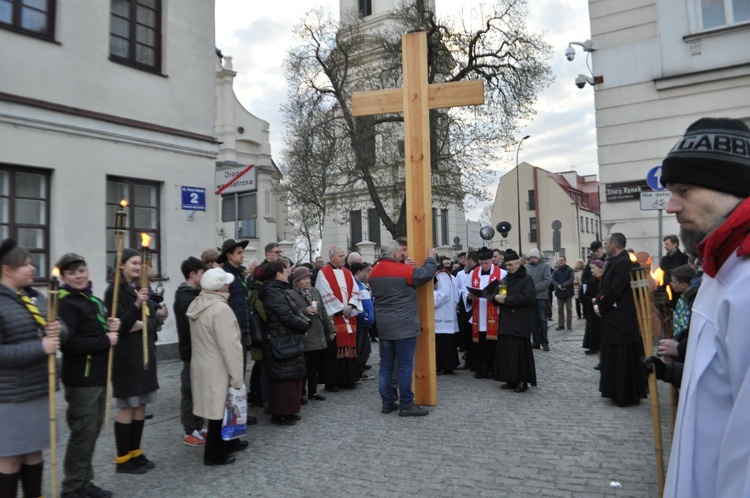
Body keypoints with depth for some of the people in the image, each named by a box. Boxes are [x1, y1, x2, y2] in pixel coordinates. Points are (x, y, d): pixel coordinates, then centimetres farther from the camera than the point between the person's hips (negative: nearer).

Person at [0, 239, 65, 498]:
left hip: (40, 390, 7)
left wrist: (59, 330, -8)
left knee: (34, 451, 19)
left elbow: (59, 327, 15)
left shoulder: (36, 297, 8)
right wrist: (40, 347, -24)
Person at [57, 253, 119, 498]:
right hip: (80, 379, -9)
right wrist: (105, 341, -18)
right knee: (83, 433, -1)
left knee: (93, 431, 16)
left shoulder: (92, 300, 14)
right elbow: (69, 343, -26)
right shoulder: (65, 303, -14)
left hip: (99, 376, 9)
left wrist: (111, 326, 1)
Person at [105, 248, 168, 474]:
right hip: (126, 356, -7)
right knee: (127, 407, -1)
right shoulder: (115, 291, -9)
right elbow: (119, 325, -17)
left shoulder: (141, 289, 14)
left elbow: (154, 319, 13)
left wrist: (144, 324, -8)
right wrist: (137, 305, -30)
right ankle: (123, 459, 10)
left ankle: (135, 453, 21)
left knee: (140, 406, 11)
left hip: (145, 353, 7)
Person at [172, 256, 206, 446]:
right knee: (190, 391, 1)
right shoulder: (184, 298, -17)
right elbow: (189, 327, -23)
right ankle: (189, 432, 13)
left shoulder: (195, 294, 13)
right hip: (192, 350, -9)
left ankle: (198, 427, 26)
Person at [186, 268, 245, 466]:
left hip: (202, 364, 9)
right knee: (220, 410, 3)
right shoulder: (221, 309, -23)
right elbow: (229, 346, -23)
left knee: (220, 408, 19)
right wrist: (237, 376, -17)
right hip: (218, 369, -9)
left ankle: (228, 442, 33)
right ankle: (215, 454, 14)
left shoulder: (197, 304, 5)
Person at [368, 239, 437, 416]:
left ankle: (387, 402, 18)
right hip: (404, 326, -7)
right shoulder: (403, 270, -14)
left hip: (384, 326, 7)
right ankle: (406, 405, 5)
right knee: (405, 366, 0)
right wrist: (431, 258, 7)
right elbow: (426, 274, -10)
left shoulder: (374, 272, 8)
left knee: (386, 365, 11)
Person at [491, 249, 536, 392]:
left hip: (520, 323, -6)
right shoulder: (505, 279, 17)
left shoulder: (527, 279, -4)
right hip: (506, 321, 6)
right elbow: (496, 294, 17)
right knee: (506, 350, 5)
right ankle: (511, 379, 15)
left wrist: (506, 300, -16)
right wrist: (496, 297, -8)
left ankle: (522, 381, 5)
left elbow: (528, 298, -18)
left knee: (520, 351, -5)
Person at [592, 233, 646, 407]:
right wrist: (598, 303, 2)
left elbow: (614, 292, -22)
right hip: (614, 318, 10)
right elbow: (606, 287, 15)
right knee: (614, 357, 16)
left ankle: (626, 395, 10)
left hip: (621, 319, -10)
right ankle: (618, 392, 26)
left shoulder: (623, 263, -19)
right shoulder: (614, 262, 12)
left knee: (622, 358, 0)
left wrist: (601, 307, -9)